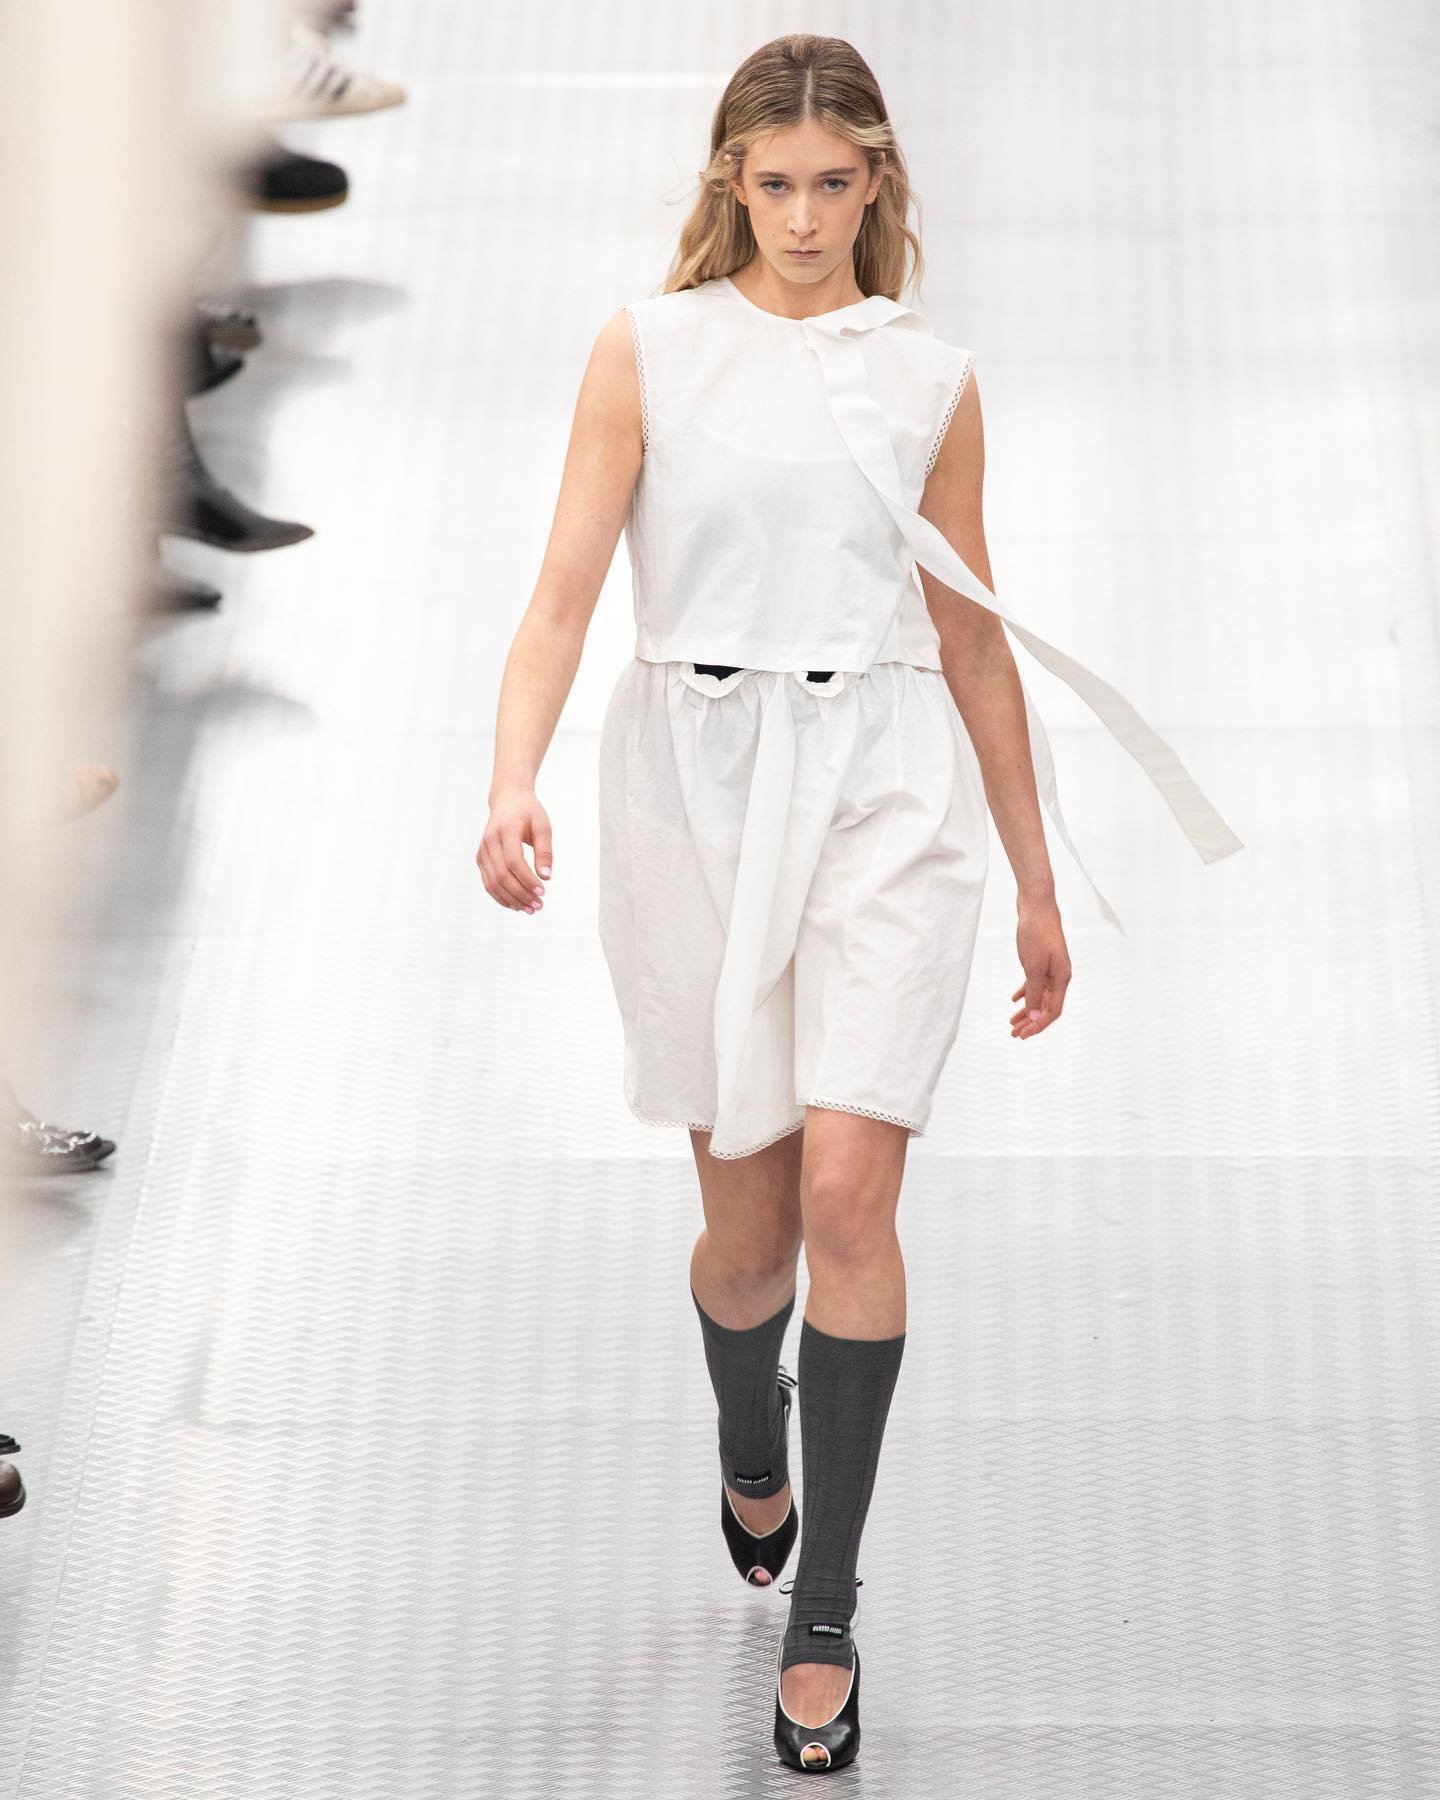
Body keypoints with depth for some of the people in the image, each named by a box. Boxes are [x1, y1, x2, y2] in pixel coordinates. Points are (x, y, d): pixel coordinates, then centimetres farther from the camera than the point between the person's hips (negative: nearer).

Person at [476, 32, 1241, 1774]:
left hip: (883, 784, 0)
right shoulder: (651, 347, 3)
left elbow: (973, 635, 14)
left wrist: (1037, 883, 16)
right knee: (747, 1222, 7)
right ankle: (751, 1450, 42)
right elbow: (565, 589, -4)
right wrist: (512, 782, -22)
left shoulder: (930, 377, 8)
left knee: (847, 1187, -14)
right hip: (695, 773, 0)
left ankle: (822, 1611, -3)